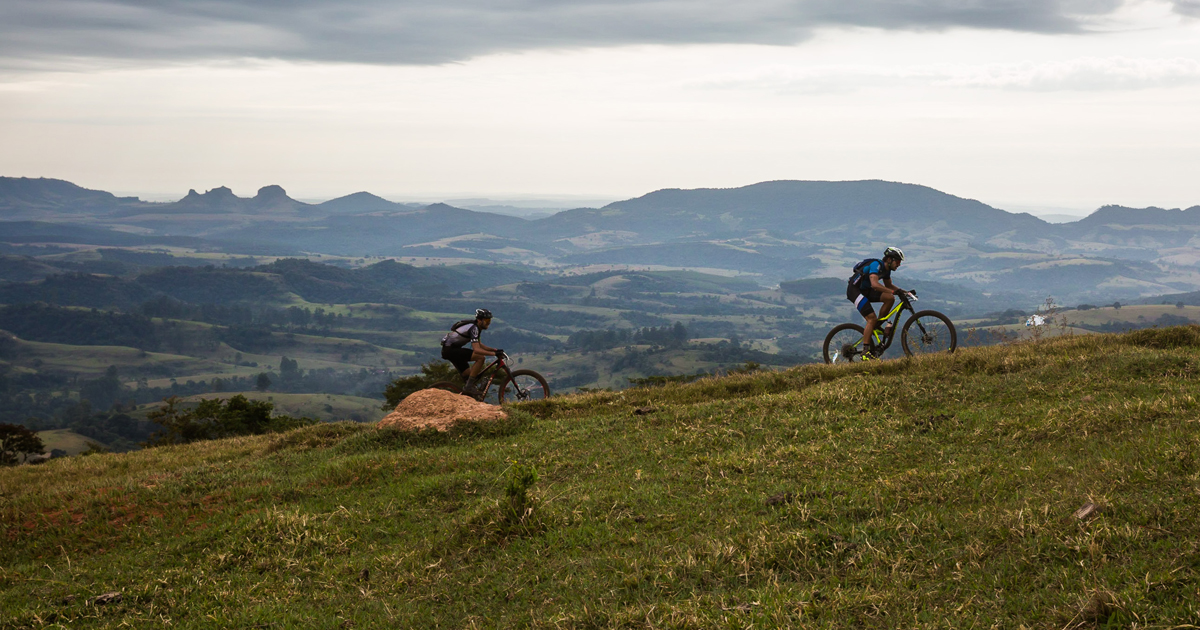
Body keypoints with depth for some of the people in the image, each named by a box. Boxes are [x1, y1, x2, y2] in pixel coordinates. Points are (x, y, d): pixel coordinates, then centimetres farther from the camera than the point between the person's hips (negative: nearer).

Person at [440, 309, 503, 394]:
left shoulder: (476, 326, 11)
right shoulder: (473, 328, -20)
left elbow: (479, 345, 22)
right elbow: (476, 349, -30)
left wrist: (493, 349, 10)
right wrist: (494, 353, -29)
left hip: (449, 350, 11)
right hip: (450, 349, -11)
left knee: (468, 375, 12)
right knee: (481, 357, -21)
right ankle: (468, 387, -19)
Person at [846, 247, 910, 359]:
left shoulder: (886, 269, 6)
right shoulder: (876, 265, -23)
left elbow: (888, 285, 22)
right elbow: (875, 284, -37)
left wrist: (905, 291, 9)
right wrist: (894, 291, -40)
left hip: (865, 290, 9)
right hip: (854, 290, -9)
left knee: (890, 298, -10)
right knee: (872, 319, -19)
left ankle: (877, 325, 4)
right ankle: (865, 352, -17)